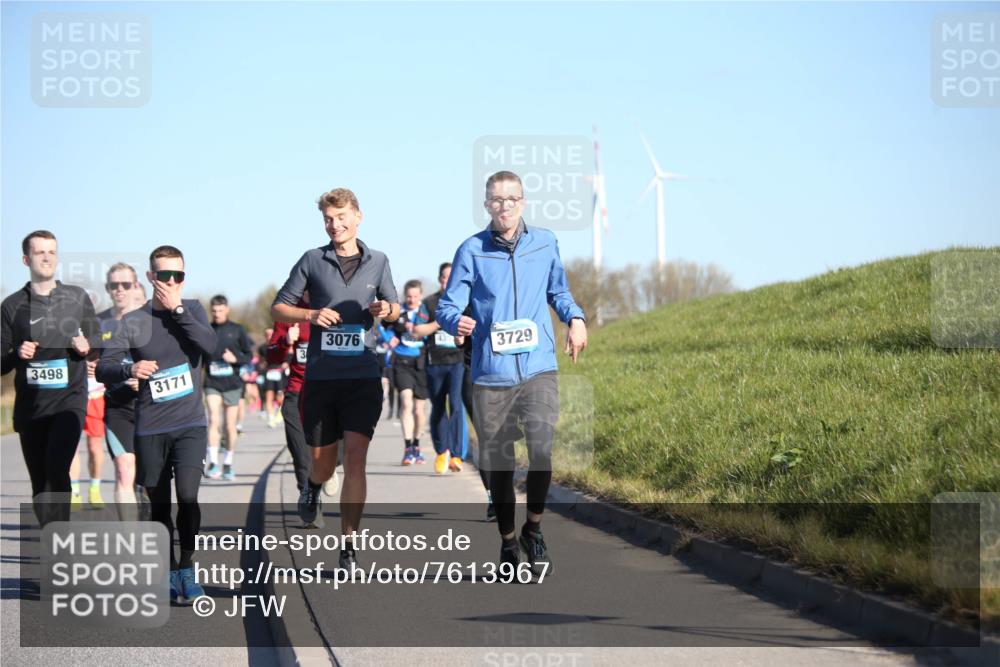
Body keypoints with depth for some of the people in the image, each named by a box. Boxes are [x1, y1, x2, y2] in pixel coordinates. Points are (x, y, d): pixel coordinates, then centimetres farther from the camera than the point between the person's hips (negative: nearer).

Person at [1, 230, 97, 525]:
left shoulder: (78, 297, 6)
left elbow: (96, 344, 17)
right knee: (40, 483, 7)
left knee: (57, 468, -23)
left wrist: (86, 346, -5)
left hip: (70, 398, -2)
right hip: (30, 404, 2)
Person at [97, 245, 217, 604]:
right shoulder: (133, 322, 1)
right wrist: (129, 369, -25)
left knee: (187, 495, -16)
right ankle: (171, 572, 23)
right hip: (150, 428, 1)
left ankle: (187, 567, -1)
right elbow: (103, 369, -5)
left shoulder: (193, 309, 5)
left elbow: (210, 345, -14)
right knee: (160, 505, 8)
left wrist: (177, 309, -15)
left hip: (190, 424, 0)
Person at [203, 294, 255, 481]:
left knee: (230, 425, 5)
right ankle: (213, 463, -16)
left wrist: (236, 358, -11)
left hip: (233, 383, 0)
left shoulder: (237, 330, 3)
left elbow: (249, 355, 6)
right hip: (212, 383, 0)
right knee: (214, 420, -16)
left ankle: (228, 465, 18)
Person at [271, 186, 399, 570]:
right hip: (320, 377, 0)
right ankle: (312, 489, 47)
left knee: (355, 459, -10)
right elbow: (278, 308, 7)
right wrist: (311, 315, -12)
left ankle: (349, 548, -6)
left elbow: (394, 308, 19)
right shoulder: (312, 261, 2)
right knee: (323, 461, 10)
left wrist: (386, 310, -6)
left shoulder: (377, 262, 7)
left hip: (363, 377, 0)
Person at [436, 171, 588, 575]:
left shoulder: (545, 243, 7)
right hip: (491, 375, 0)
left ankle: (533, 530, 3)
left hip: (538, 369, 0)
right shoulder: (472, 251, 0)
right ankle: (507, 542, 27)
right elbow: (447, 306, -1)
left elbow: (558, 291, 22)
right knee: (498, 464, 8)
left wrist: (575, 318, 2)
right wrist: (456, 322, -24)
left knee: (542, 447, -19)